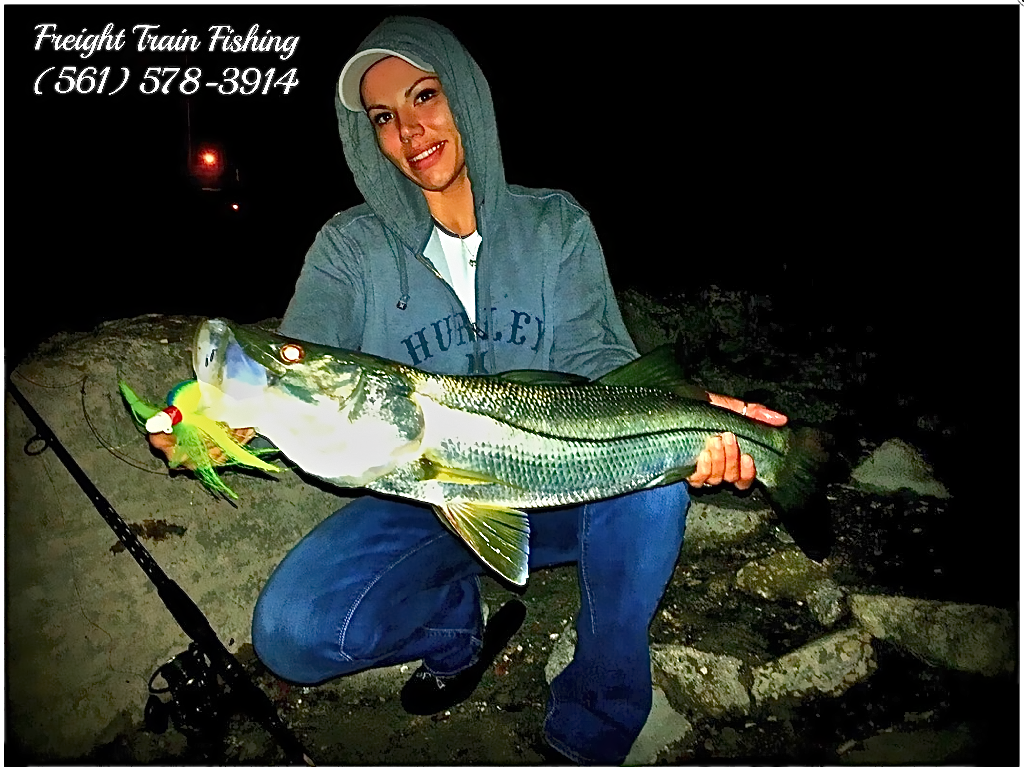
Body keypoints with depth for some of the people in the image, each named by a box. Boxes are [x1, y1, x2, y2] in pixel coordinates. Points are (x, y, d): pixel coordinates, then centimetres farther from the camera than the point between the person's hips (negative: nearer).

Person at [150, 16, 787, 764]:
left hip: (559, 495, 1)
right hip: (422, 503, 0)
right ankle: (461, 624, 10)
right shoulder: (352, 246, -1)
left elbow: (596, 363, -11)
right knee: (292, 632, -24)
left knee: (650, 467, -32)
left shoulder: (555, 224, 0)